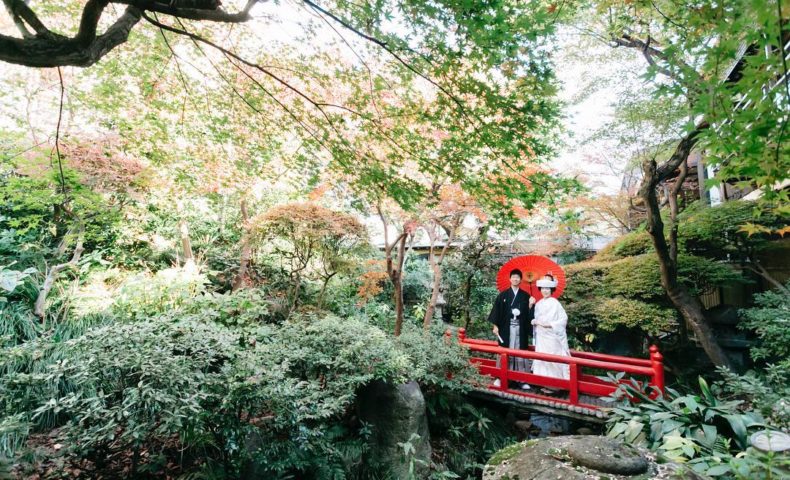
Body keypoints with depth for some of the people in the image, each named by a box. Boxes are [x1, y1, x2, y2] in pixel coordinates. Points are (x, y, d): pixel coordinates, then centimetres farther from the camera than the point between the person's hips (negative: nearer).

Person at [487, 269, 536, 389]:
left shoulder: (526, 296, 7)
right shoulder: (503, 295, 4)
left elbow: (528, 314, 5)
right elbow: (497, 310, 2)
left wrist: (530, 305, -13)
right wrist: (495, 325, -3)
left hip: (520, 328, 1)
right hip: (506, 327, 0)